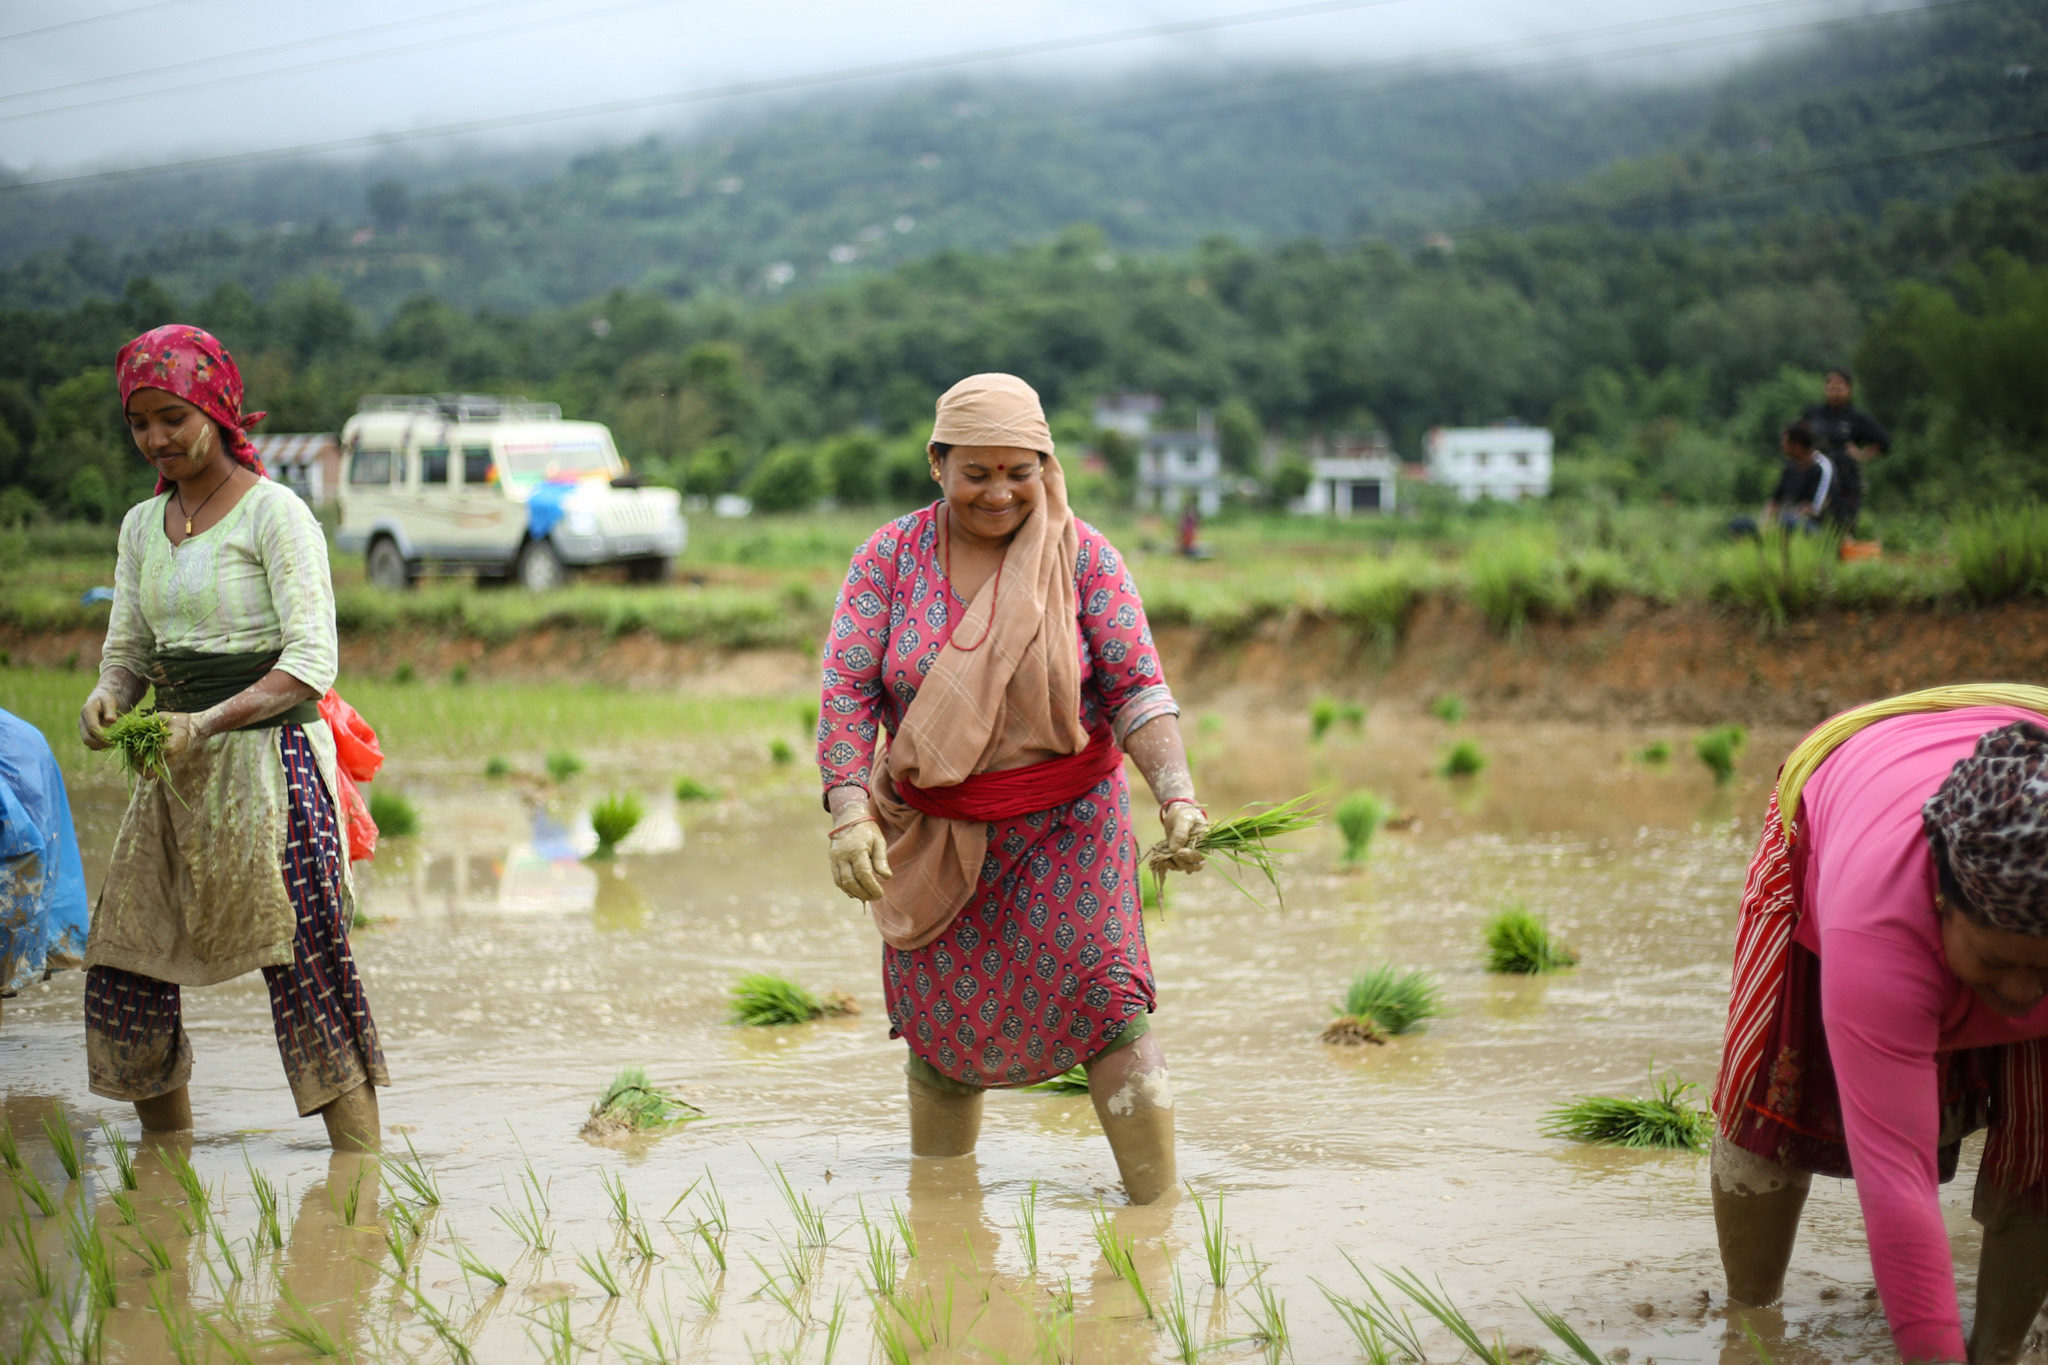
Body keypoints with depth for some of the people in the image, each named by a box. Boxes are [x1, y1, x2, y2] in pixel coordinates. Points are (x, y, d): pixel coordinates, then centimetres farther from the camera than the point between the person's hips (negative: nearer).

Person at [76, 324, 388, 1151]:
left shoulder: (274, 513, -7)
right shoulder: (143, 526, 14)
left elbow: (311, 662, -14)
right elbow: (128, 647, 17)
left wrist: (209, 721, -26)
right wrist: (110, 698, -8)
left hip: (268, 757, -7)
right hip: (177, 773, 7)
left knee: (305, 962, -13)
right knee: (124, 963, 5)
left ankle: (361, 1158, -9)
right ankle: (165, 1146, 21)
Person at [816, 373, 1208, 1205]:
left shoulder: (1082, 557, -5)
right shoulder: (888, 559, -2)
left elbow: (1137, 689, -10)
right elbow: (847, 690, -8)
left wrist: (1177, 795, -26)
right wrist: (848, 814, -22)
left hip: (1067, 824, -1)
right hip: (933, 835, 2)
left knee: (1108, 1001, -14)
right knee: (941, 1021, 8)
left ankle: (1157, 1206, -10)